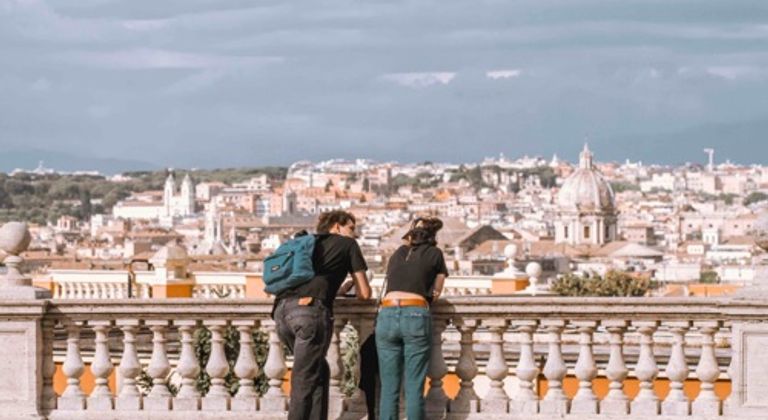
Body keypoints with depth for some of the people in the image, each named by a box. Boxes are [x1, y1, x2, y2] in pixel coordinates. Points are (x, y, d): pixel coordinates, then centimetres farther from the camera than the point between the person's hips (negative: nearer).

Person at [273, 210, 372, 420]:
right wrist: (355, 290, 40)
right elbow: (365, 293, 16)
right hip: (310, 309, -6)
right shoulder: (348, 244, 18)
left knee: (319, 371, 19)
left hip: (282, 309, 6)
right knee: (305, 381, -5)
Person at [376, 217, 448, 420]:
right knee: (414, 388, -2)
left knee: (388, 388, 4)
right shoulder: (435, 254, 16)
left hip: (387, 315, 3)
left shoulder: (398, 253, 25)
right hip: (416, 316, -3)